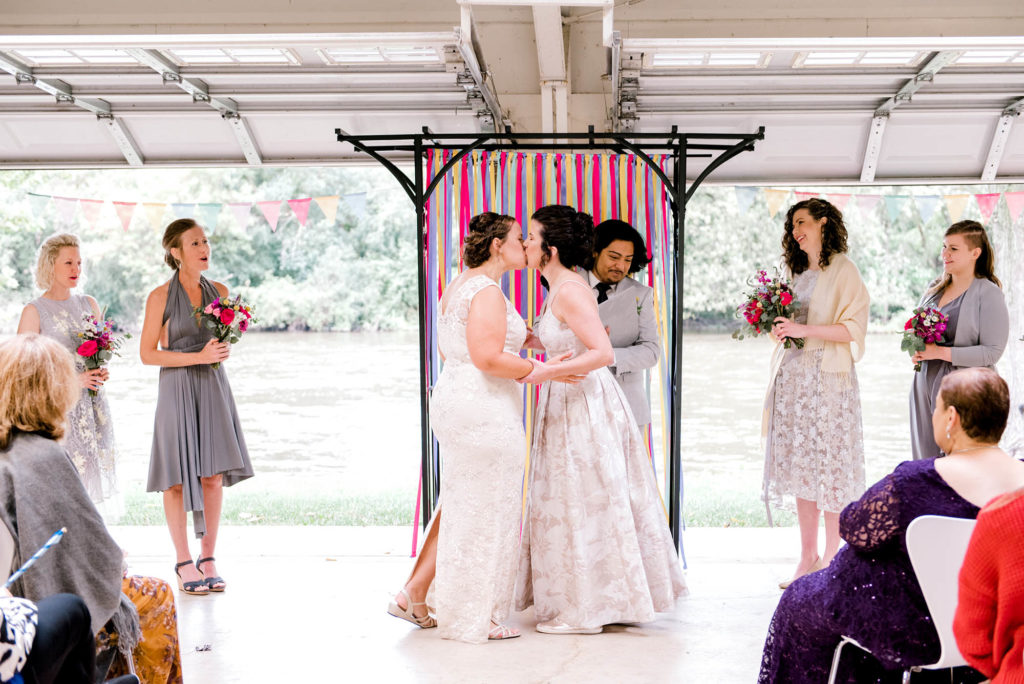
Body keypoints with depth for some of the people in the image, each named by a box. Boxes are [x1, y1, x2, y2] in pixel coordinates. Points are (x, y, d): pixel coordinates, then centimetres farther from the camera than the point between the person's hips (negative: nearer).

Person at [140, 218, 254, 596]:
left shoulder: (219, 292, 8)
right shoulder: (160, 297, -6)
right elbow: (147, 353, -7)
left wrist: (222, 350, -3)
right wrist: (198, 356, -15)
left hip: (212, 387, 4)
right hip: (177, 388, -4)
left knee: (214, 474, 2)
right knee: (178, 477, 0)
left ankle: (208, 558, 12)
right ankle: (184, 563, 9)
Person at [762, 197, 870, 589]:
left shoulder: (843, 271, -3)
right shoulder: (795, 272, 17)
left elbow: (853, 328, -10)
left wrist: (803, 329, -17)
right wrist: (778, 330, 4)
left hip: (828, 378, -6)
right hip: (792, 377, 7)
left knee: (830, 467, -5)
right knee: (800, 466, 6)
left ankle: (831, 560, 2)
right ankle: (807, 557, 12)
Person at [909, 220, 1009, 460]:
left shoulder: (989, 294, -8)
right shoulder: (935, 289, 12)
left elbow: (992, 352, -14)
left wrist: (941, 353, -17)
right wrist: (916, 351, -1)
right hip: (925, 386, 7)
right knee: (925, 460, 6)